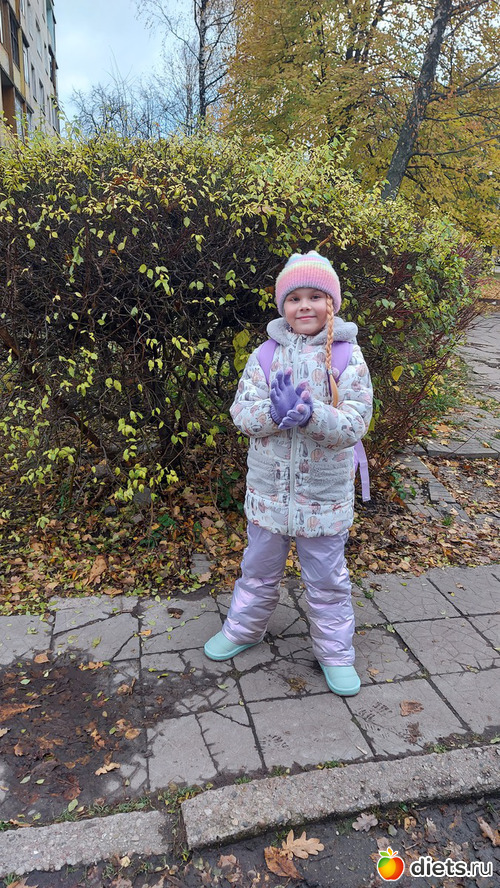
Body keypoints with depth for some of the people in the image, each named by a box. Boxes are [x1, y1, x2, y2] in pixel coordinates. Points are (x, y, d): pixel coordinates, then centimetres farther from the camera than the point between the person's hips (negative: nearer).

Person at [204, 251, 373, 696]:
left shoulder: (348, 357, -8)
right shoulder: (265, 355, -3)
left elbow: (354, 424, -14)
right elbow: (242, 414, -7)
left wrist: (311, 414, -32)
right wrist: (275, 410, -28)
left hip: (325, 493, -2)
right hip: (269, 489, 2)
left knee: (328, 580, 14)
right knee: (259, 569, 22)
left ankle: (335, 653, 35)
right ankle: (243, 629, 46)